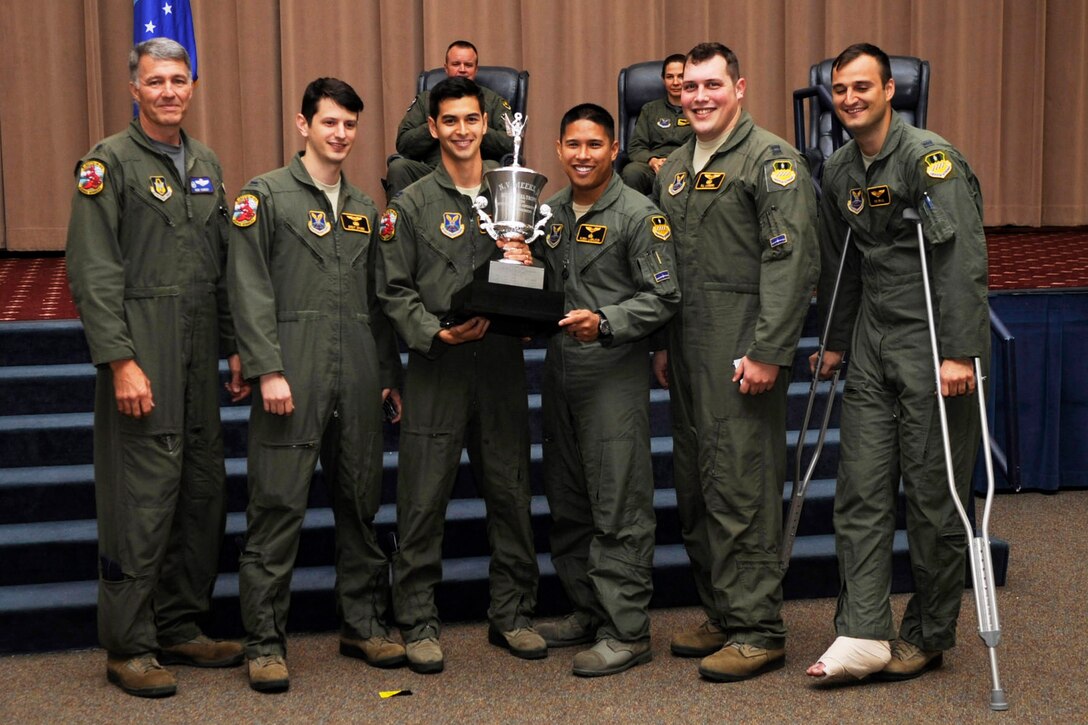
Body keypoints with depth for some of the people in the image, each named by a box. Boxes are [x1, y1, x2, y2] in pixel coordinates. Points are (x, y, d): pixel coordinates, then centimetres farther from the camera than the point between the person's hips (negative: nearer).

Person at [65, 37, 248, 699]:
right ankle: (129, 647, 6)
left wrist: (236, 347, 12)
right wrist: (120, 360, -16)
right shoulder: (109, 162, -4)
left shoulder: (206, 164, 16)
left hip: (200, 356, 7)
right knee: (142, 499, -5)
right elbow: (94, 273, -10)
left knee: (205, 490, 9)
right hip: (142, 354, -7)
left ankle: (181, 629, 21)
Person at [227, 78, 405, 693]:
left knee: (361, 502, 9)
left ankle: (364, 624, 21)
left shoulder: (365, 208, 19)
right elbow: (251, 290, -6)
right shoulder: (266, 195, 2)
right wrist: (268, 370, -14)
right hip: (293, 376, -5)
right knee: (279, 505, -4)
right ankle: (266, 641, 4)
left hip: (358, 378, 5)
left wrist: (389, 373, 13)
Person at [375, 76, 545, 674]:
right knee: (424, 501, -1)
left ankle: (511, 614, 20)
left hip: (502, 365, 3)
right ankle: (418, 622, 10)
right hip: (437, 368, -3)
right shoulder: (411, 205, 4)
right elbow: (394, 291, -1)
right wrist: (436, 333, -15)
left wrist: (527, 268, -6)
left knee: (511, 494, 8)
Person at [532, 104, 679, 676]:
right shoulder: (550, 213, 14)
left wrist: (604, 323, -22)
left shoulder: (638, 215, -6)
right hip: (559, 368, 7)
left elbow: (662, 297, -10)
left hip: (614, 372, -7)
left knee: (619, 507, -5)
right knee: (567, 502, 13)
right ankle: (588, 611, 27)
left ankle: (626, 631, 2)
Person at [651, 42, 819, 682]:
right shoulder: (673, 169, 18)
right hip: (688, 356, 8)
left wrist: (767, 352, -20)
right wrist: (662, 344, 18)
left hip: (744, 357, -8)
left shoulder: (772, 160, -7)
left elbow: (793, 262, -15)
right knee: (696, 490, 12)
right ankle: (722, 616, 24)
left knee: (742, 490, -6)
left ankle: (759, 629, 3)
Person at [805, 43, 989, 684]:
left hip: (934, 344, -7)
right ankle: (864, 635, 3)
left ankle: (928, 637, 14)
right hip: (873, 343, 7)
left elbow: (963, 258, -19)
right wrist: (835, 342, 22)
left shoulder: (930, 157, -12)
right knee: (861, 492, 1)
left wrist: (959, 353, -24)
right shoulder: (839, 173, 11)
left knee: (934, 495, 1)